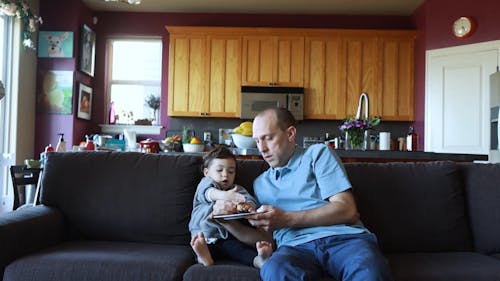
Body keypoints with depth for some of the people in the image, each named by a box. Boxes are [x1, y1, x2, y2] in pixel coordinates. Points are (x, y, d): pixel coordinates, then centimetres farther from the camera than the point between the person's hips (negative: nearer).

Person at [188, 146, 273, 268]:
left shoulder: (237, 190, 20)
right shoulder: (205, 183, 12)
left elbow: (249, 200, -1)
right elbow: (208, 192, -14)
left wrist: (249, 207, -28)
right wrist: (224, 195, -38)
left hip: (226, 236, 0)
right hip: (204, 234, 0)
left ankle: (258, 259, -54)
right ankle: (204, 255, -60)